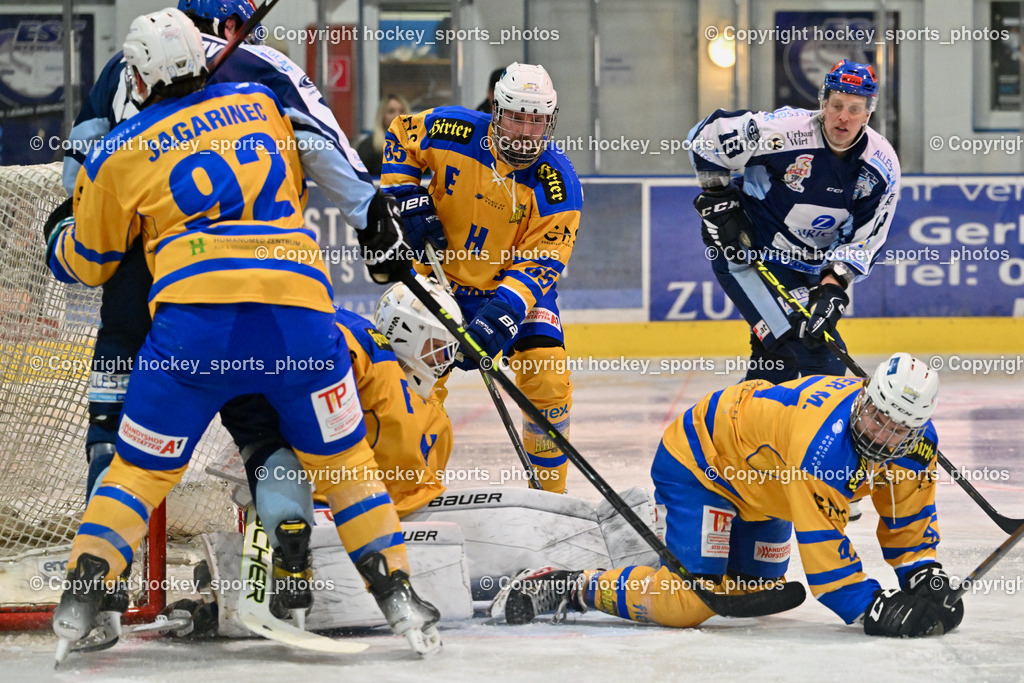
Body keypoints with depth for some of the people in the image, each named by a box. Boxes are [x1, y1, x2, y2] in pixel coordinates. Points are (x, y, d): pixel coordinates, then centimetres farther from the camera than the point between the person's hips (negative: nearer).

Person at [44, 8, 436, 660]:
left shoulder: (120, 155, 14)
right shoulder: (260, 102, 19)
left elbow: (85, 264, 25)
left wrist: (59, 232, 45)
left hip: (194, 315, -2)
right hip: (301, 307, 2)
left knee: (141, 469, 11)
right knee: (344, 458, 18)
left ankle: (79, 600, 0)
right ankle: (398, 595, 12)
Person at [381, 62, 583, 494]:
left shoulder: (557, 181, -19)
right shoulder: (454, 132, -17)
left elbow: (541, 261, -20)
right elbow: (400, 136, 4)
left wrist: (504, 310, -34)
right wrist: (408, 199, -8)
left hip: (518, 286, 0)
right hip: (441, 274, 0)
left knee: (547, 378, -12)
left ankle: (548, 491, 8)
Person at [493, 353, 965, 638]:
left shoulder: (915, 441, -14)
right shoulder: (822, 442, -40)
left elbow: (908, 519, 1)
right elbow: (820, 542, -37)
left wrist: (926, 577, -11)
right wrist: (869, 609, -37)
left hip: (758, 476, 9)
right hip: (700, 461, -9)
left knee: (756, 589, 23)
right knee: (689, 602, -22)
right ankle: (568, 589, -8)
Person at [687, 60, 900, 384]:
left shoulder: (882, 165, -10)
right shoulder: (785, 131, -24)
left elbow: (864, 239, -7)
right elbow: (707, 135, -12)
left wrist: (834, 285, -21)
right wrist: (717, 202, -9)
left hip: (809, 267, 6)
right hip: (746, 253, -6)